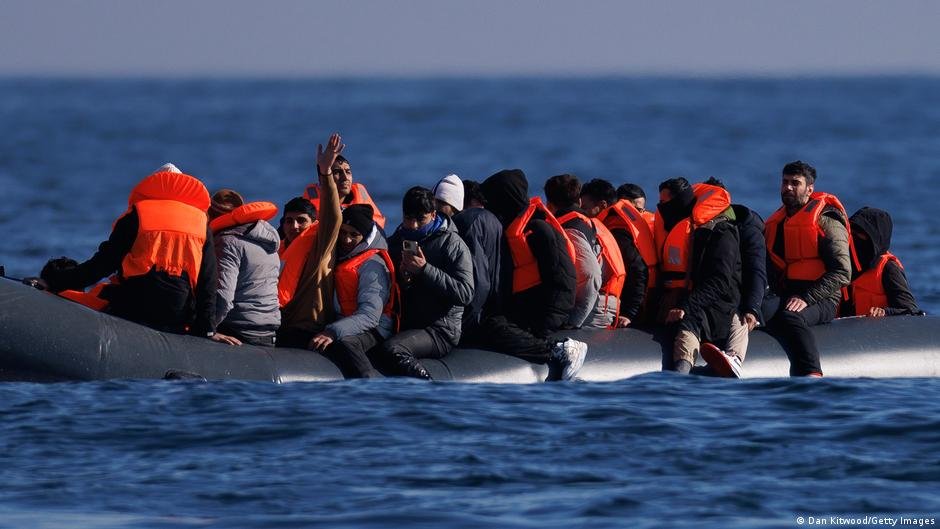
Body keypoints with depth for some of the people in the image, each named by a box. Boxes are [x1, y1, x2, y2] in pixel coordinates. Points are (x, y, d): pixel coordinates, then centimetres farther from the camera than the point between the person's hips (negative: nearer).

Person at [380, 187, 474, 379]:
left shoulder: (451, 243, 0)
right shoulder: (396, 242, 17)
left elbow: (465, 293, -11)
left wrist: (425, 270, -16)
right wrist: (400, 280, -3)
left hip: (440, 330, -7)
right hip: (404, 325, 7)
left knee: (392, 349, -32)